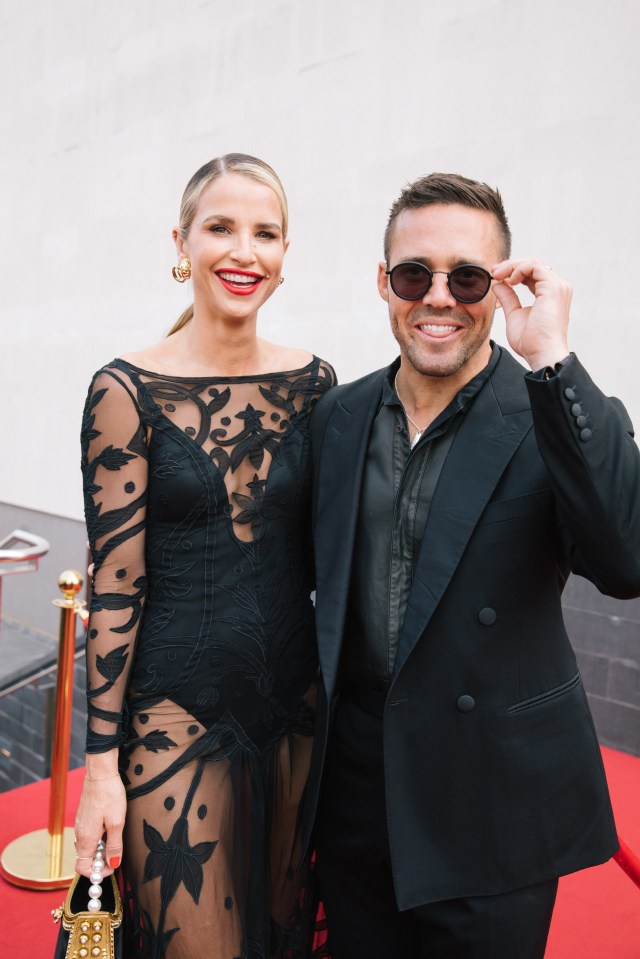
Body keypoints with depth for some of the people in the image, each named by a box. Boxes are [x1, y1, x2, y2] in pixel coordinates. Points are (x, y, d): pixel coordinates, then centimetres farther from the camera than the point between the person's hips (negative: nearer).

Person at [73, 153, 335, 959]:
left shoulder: (313, 380, 0)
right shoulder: (128, 391, -11)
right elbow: (114, 588, -10)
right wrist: (101, 765, -8)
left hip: (297, 701, 4)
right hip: (176, 712, -3)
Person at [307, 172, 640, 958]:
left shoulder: (554, 420, -12)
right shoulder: (336, 417, 1)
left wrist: (553, 362, -30)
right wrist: (315, 731, 12)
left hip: (493, 808, -3)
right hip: (355, 792, 4)